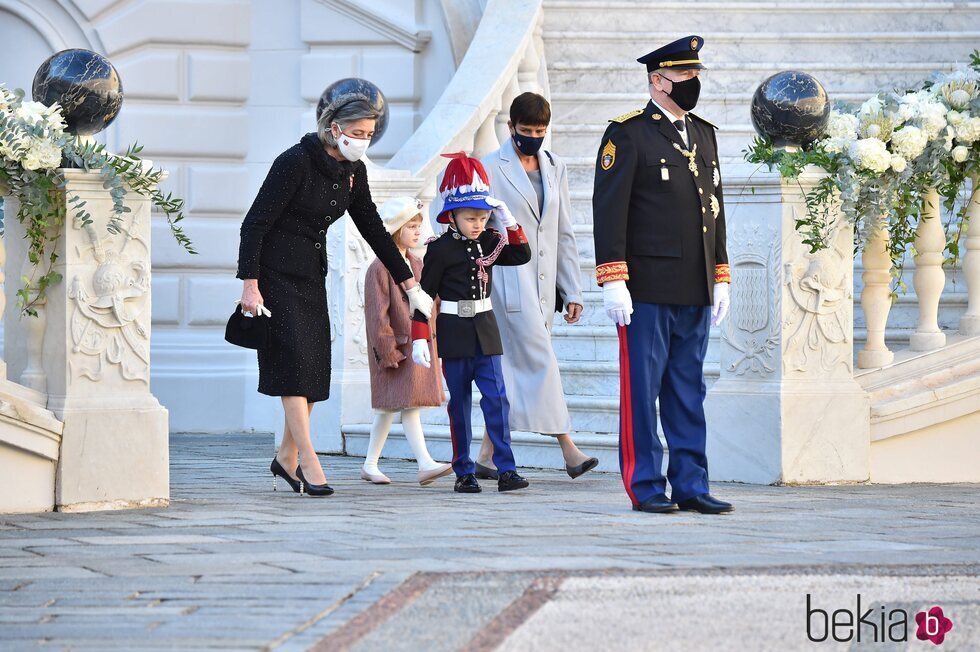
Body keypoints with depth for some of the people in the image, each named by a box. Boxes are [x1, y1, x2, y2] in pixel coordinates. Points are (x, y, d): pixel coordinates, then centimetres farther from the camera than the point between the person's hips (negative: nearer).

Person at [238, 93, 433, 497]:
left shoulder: (352, 171, 4)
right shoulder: (296, 162, -19)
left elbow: (372, 228, 13)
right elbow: (255, 223, -18)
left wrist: (409, 283, 13)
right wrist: (250, 285, -23)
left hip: (311, 274, 8)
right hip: (276, 273, -8)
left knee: (314, 366, 4)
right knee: (295, 360, -13)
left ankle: (286, 458, 15)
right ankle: (308, 462, -15)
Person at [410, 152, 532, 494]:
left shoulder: (488, 242, 7)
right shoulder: (440, 248, -7)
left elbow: (521, 255, 1)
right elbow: (425, 293, -7)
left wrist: (510, 222, -9)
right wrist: (419, 338, -11)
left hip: (485, 330, 4)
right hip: (454, 331, -4)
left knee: (496, 398, -5)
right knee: (460, 403, 4)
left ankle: (506, 469, -7)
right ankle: (463, 472, 10)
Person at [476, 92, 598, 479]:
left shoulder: (555, 168, 15)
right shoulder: (490, 169, -2)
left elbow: (564, 234, 17)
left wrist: (572, 291, 13)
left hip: (543, 284, 6)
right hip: (508, 281, -6)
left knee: (516, 367, 6)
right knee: (540, 362, -12)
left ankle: (487, 457, 11)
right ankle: (568, 450, -14)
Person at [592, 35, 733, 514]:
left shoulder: (704, 134, 15)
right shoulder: (628, 134, -5)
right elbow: (609, 209, -10)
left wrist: (720, 278, 15)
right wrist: (613, 280, -15)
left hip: (695, 293, 6)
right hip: (647, 290, -6)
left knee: (688, 393, 9)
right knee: (642, 390, -1)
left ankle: (691, 486, 12)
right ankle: (646, 487, 5)